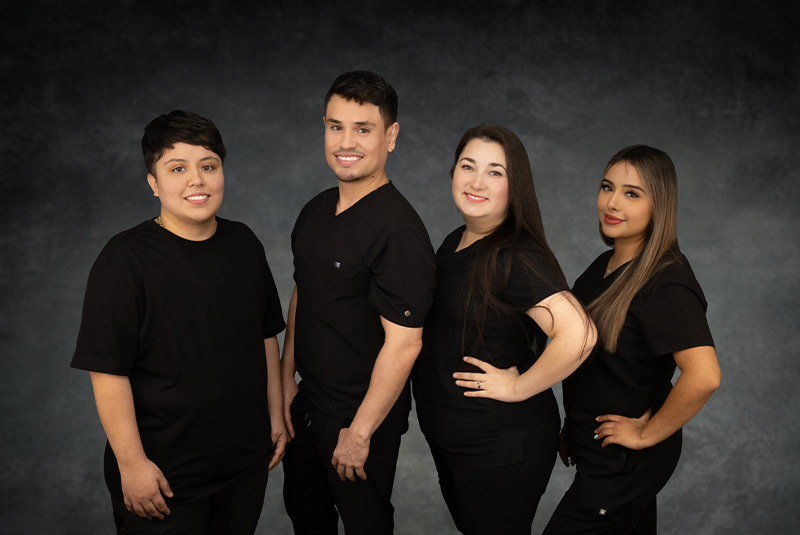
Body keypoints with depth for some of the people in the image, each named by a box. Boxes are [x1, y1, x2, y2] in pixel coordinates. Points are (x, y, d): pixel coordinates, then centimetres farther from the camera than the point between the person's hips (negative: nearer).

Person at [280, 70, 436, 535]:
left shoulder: (398, 230, -25)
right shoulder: (316, 211, 2)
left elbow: (403, 344, -26)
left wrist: (360, 432, -19)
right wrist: (287, 377, 10)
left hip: (363, 415, -8)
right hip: (307, 405, 8)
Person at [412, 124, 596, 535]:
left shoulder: (517, 258, -24)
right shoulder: (455, 242, 4)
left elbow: (577, 333, -38)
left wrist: (518, 387, -26)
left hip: (500, 446, -8)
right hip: (447, 437, 9)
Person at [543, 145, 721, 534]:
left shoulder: (667, 283, -25)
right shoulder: (607, 264, 3)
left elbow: (703, 376, -36)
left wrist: (648, 434, -23)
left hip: (623, 464, -8)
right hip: (597, 450, 8)